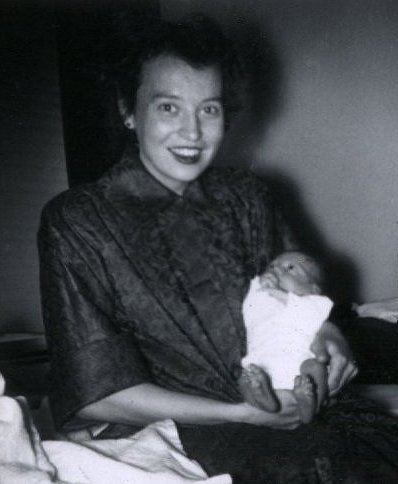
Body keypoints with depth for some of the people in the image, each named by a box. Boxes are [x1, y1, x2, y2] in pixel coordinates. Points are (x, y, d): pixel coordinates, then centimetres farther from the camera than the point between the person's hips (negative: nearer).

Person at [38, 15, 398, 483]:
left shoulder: (246, 196, 12)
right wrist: (241, 414, -15)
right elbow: (94, 395, -9)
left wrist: (323, 331, -5)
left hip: (290, 409, 5)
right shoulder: (77, 222, -5)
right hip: (178, 439, -5)